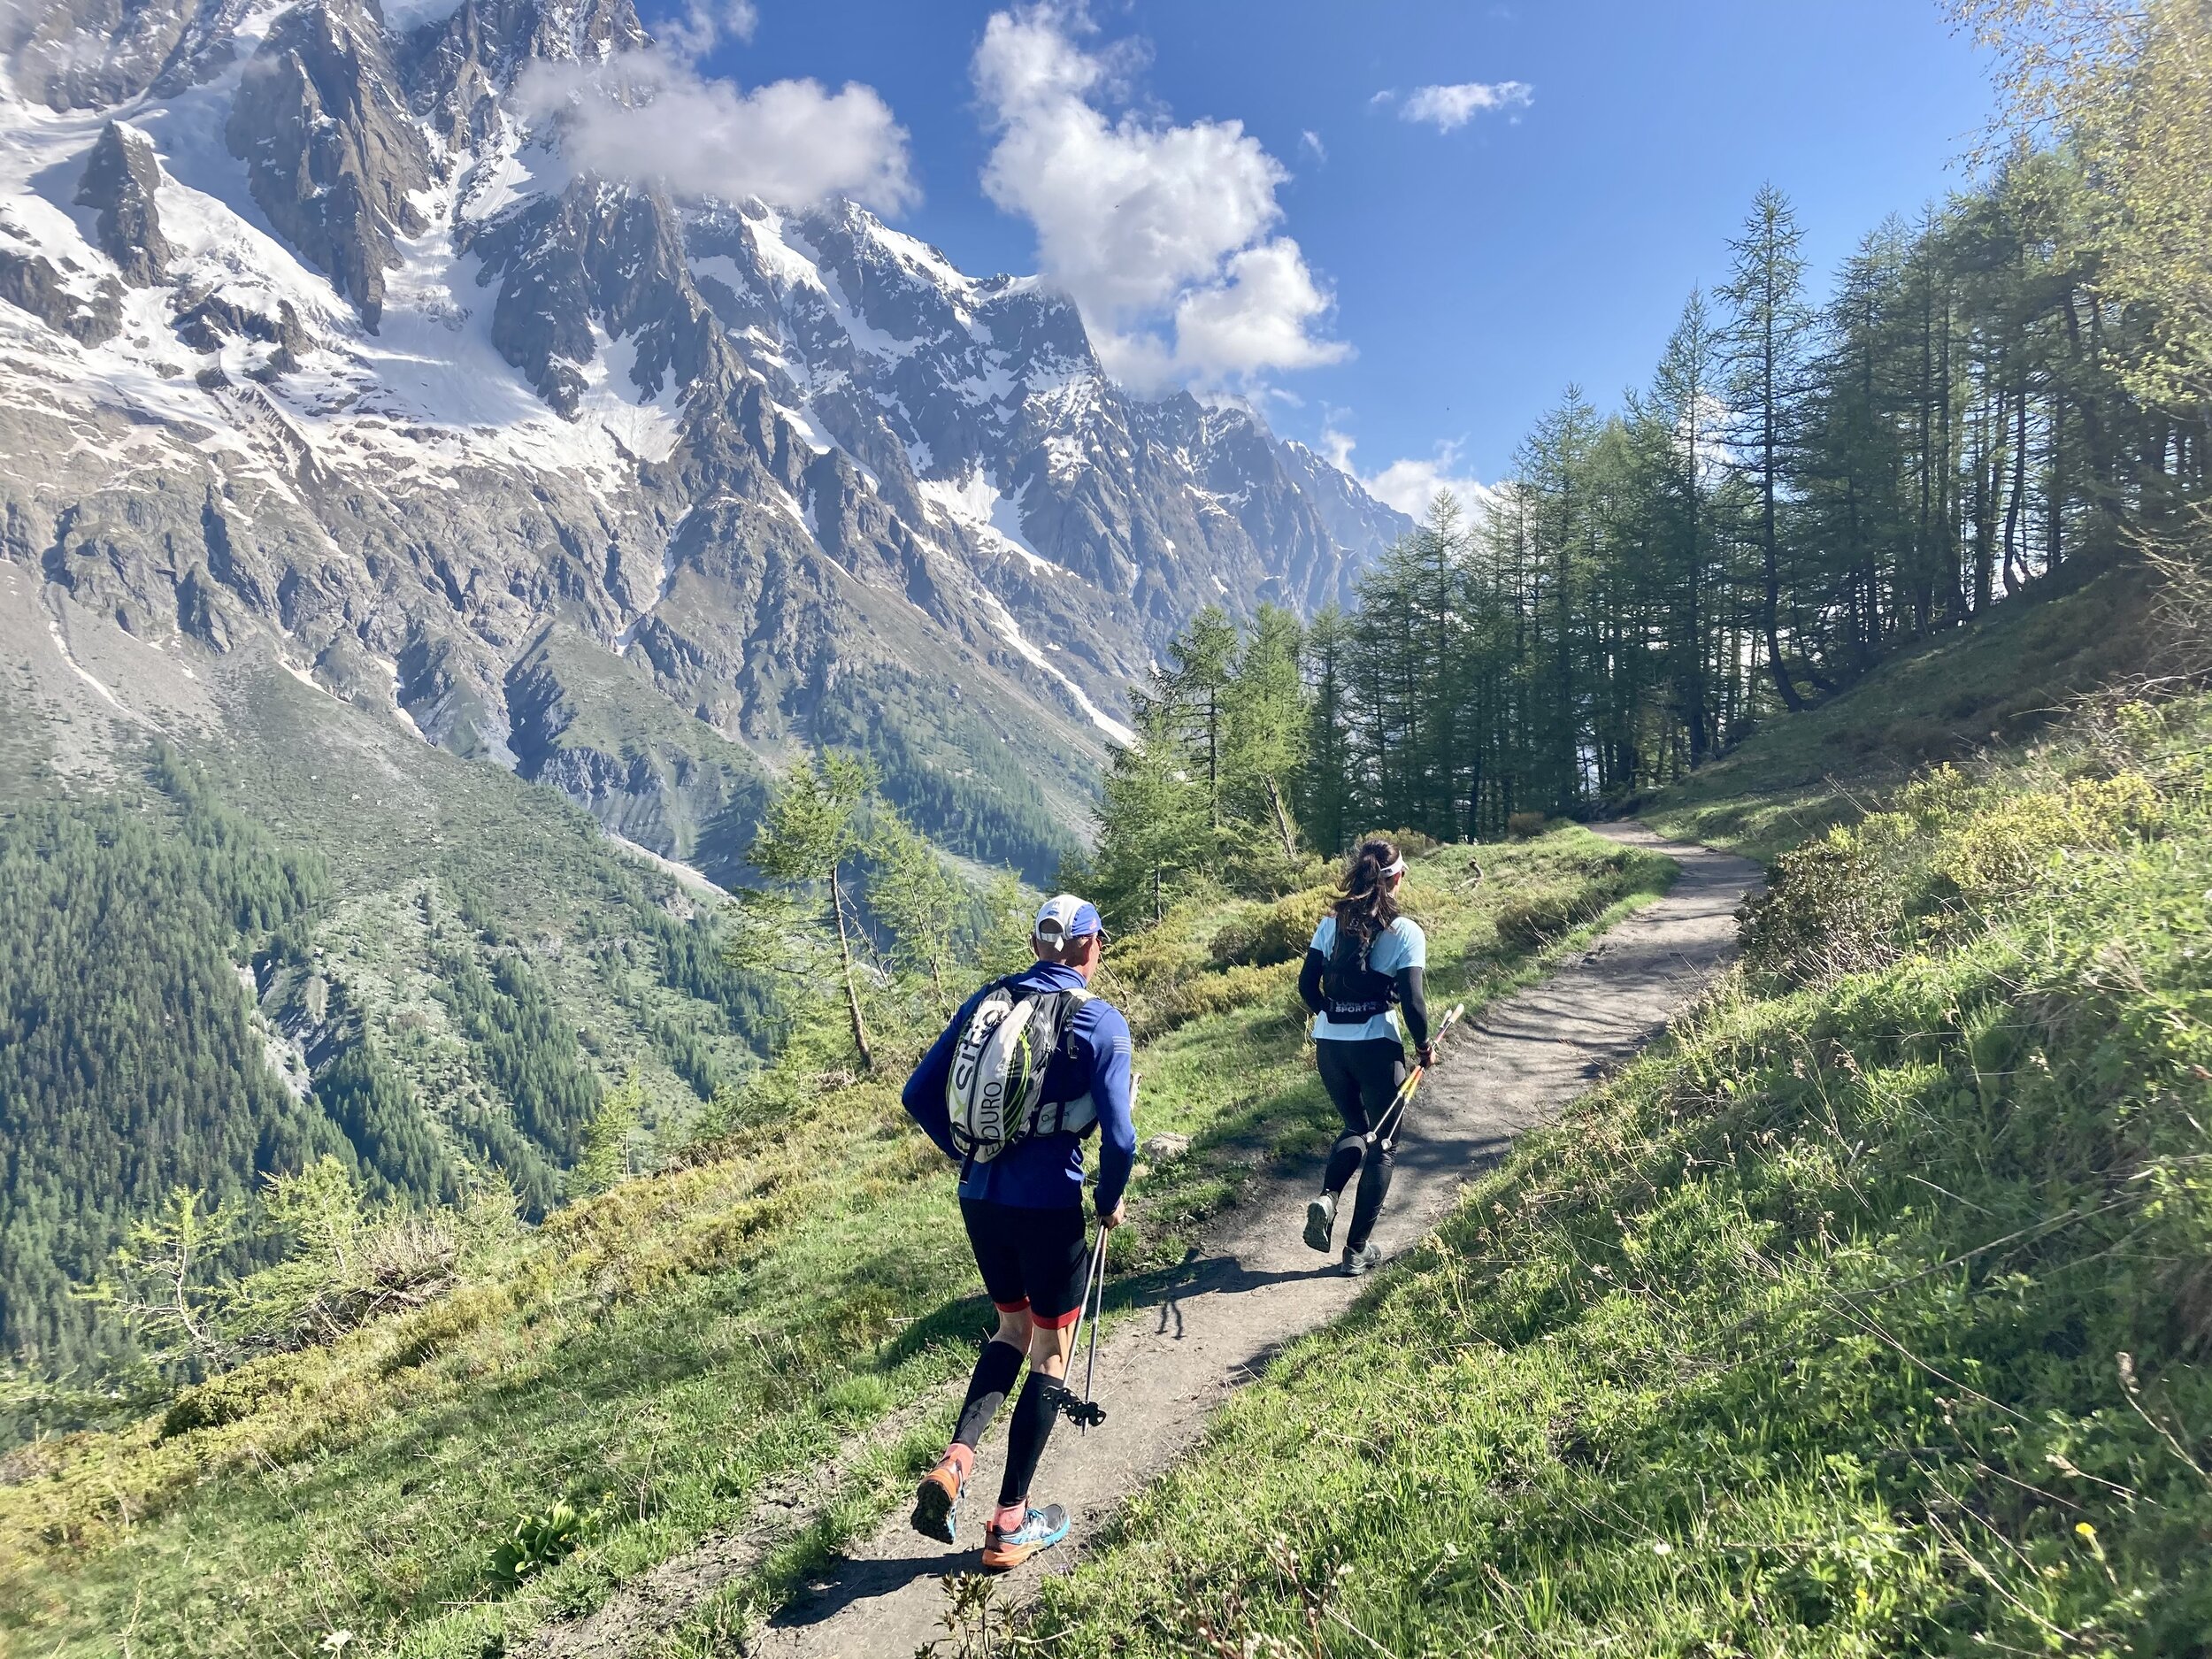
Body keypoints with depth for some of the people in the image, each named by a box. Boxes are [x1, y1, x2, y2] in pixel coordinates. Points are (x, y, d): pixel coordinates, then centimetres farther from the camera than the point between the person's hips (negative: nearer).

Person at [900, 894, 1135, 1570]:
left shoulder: (988, 1000, 3)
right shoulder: (1101, 1021, -11)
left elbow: (919, 1094, 5)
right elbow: (1119, 1136, -18)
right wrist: (1109, 1201, 1)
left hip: (980, 1198, 5)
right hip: (1050, 1205, -5)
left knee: (1012, 1327, 26)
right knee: (1051, 1351, 13)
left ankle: (955, 1458, 6)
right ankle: (1010, 1523, 19)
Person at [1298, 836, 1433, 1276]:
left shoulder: (1332, 922, 4)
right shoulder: (1406, 932, -8)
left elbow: (1307, 984, 5)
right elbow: (1411, 1001, -12)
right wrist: (1425, 1046, 4)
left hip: (1329, 1045, 4)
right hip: (1377, 1046, -4)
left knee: (1356, 1128, 25)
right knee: (1380, 1146, 12)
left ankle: (1326, 1198, -1)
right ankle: (1358, 1250, 14)